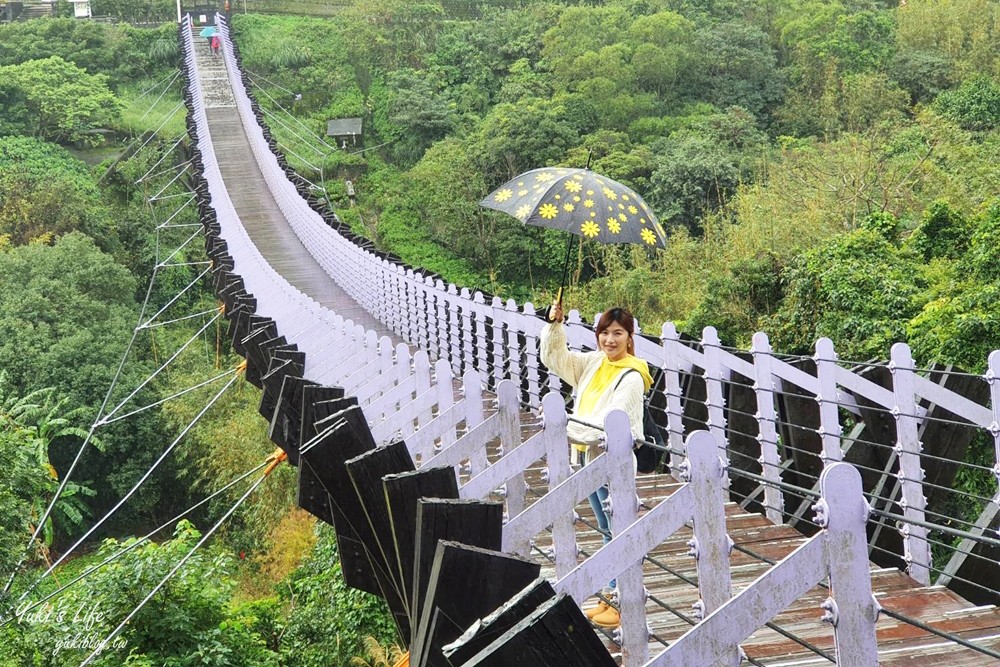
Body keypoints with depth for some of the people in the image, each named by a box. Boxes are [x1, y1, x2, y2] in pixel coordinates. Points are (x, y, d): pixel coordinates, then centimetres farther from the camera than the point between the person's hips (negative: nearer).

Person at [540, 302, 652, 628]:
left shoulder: (631, 377, -16)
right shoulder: (593, 363, 8)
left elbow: (611, 423, -24)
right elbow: (555, 357, 10)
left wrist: (569, 430, -28)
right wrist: (555, 325, -6)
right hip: (589, 458, 8)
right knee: (607, 531, 17)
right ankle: (610, 595, 27)